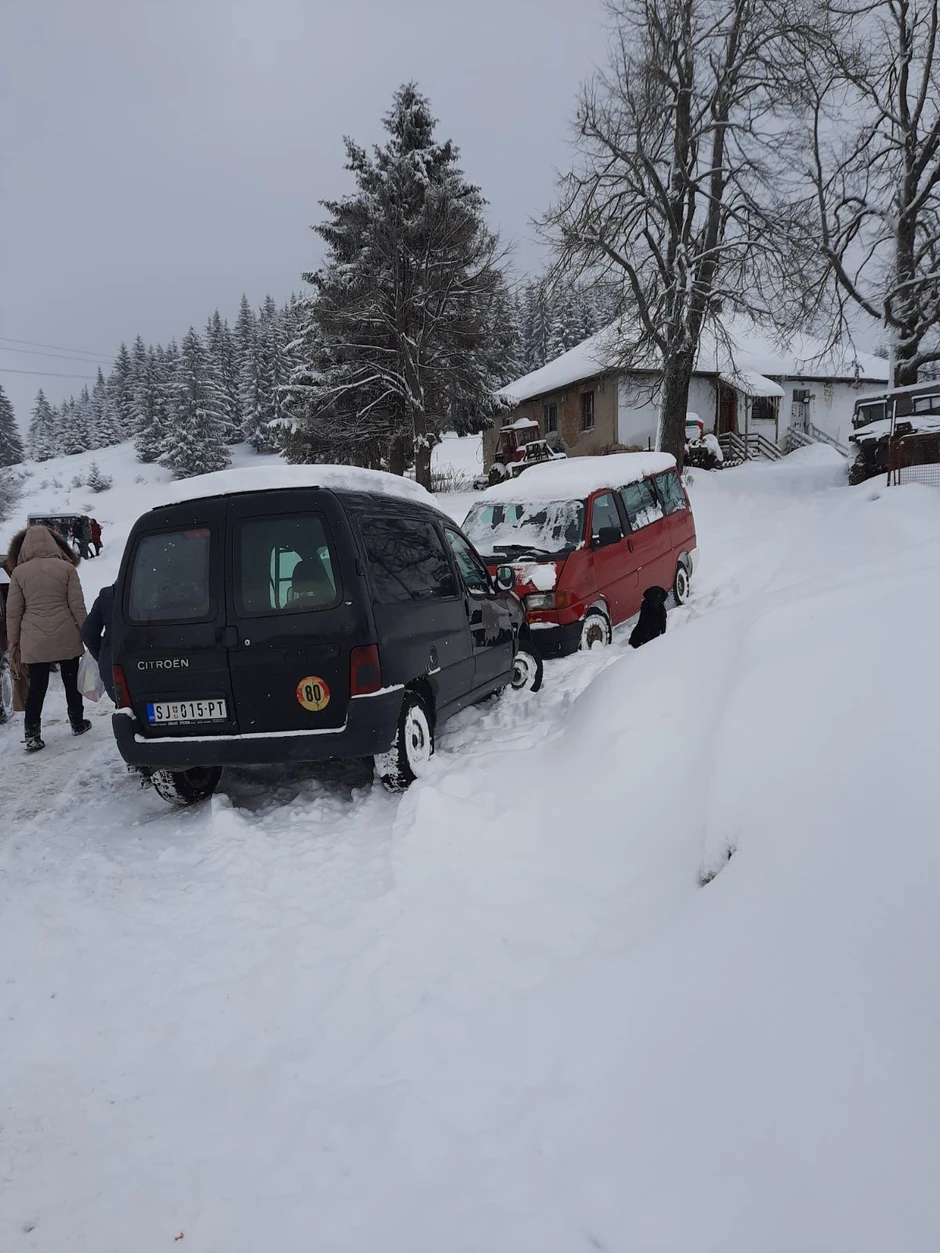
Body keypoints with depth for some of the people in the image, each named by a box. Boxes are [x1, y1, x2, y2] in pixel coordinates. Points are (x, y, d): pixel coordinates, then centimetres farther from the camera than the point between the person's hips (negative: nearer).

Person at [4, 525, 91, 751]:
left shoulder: (19, 572, -1)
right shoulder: (66, 568, -3)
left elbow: (13, 611, 2)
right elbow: (77, 605, -4)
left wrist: (14, 642, 9)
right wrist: (86, 632, 6)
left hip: (34, 642, 0)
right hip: (67, 639, 0)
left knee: (36, 688, 6)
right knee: (71, 682, 15)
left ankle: (32, 735, 2)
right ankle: (78, 724, 28)